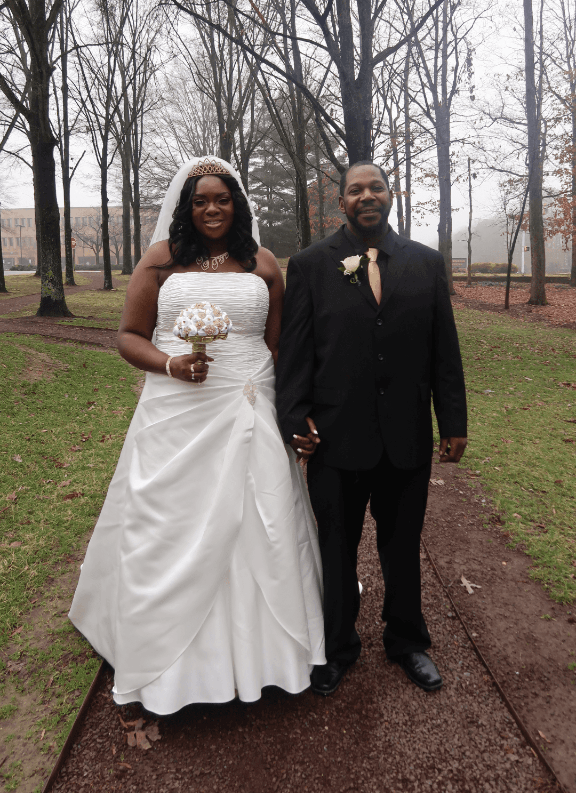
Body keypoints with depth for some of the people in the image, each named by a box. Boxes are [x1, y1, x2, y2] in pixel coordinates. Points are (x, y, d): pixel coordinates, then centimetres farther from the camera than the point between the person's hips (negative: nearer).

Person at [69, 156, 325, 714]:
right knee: (171, 535, 7)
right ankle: (172, 656, 29)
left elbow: (278, 344, 9)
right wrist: (171, 364, -15)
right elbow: (128, 336, 4)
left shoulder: (262, 265, 8)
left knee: (256, 530, 7)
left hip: (249, 416, 1)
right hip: (176, 419, -1)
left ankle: (256, 650, 30)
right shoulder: (160, 260, 4)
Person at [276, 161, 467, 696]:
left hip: (408, 437, 2)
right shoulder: (310, 265, 0)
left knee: (403, 546, 18)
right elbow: (294, 351, -3)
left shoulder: (426, 263, 6)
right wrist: (295, 420, -9)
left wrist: (453, 421, 3)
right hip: (337, 437, -1)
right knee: (337, 547, 15)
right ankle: (338, 647, 37)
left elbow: (444, 349, 5)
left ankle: (406, 640, 42)